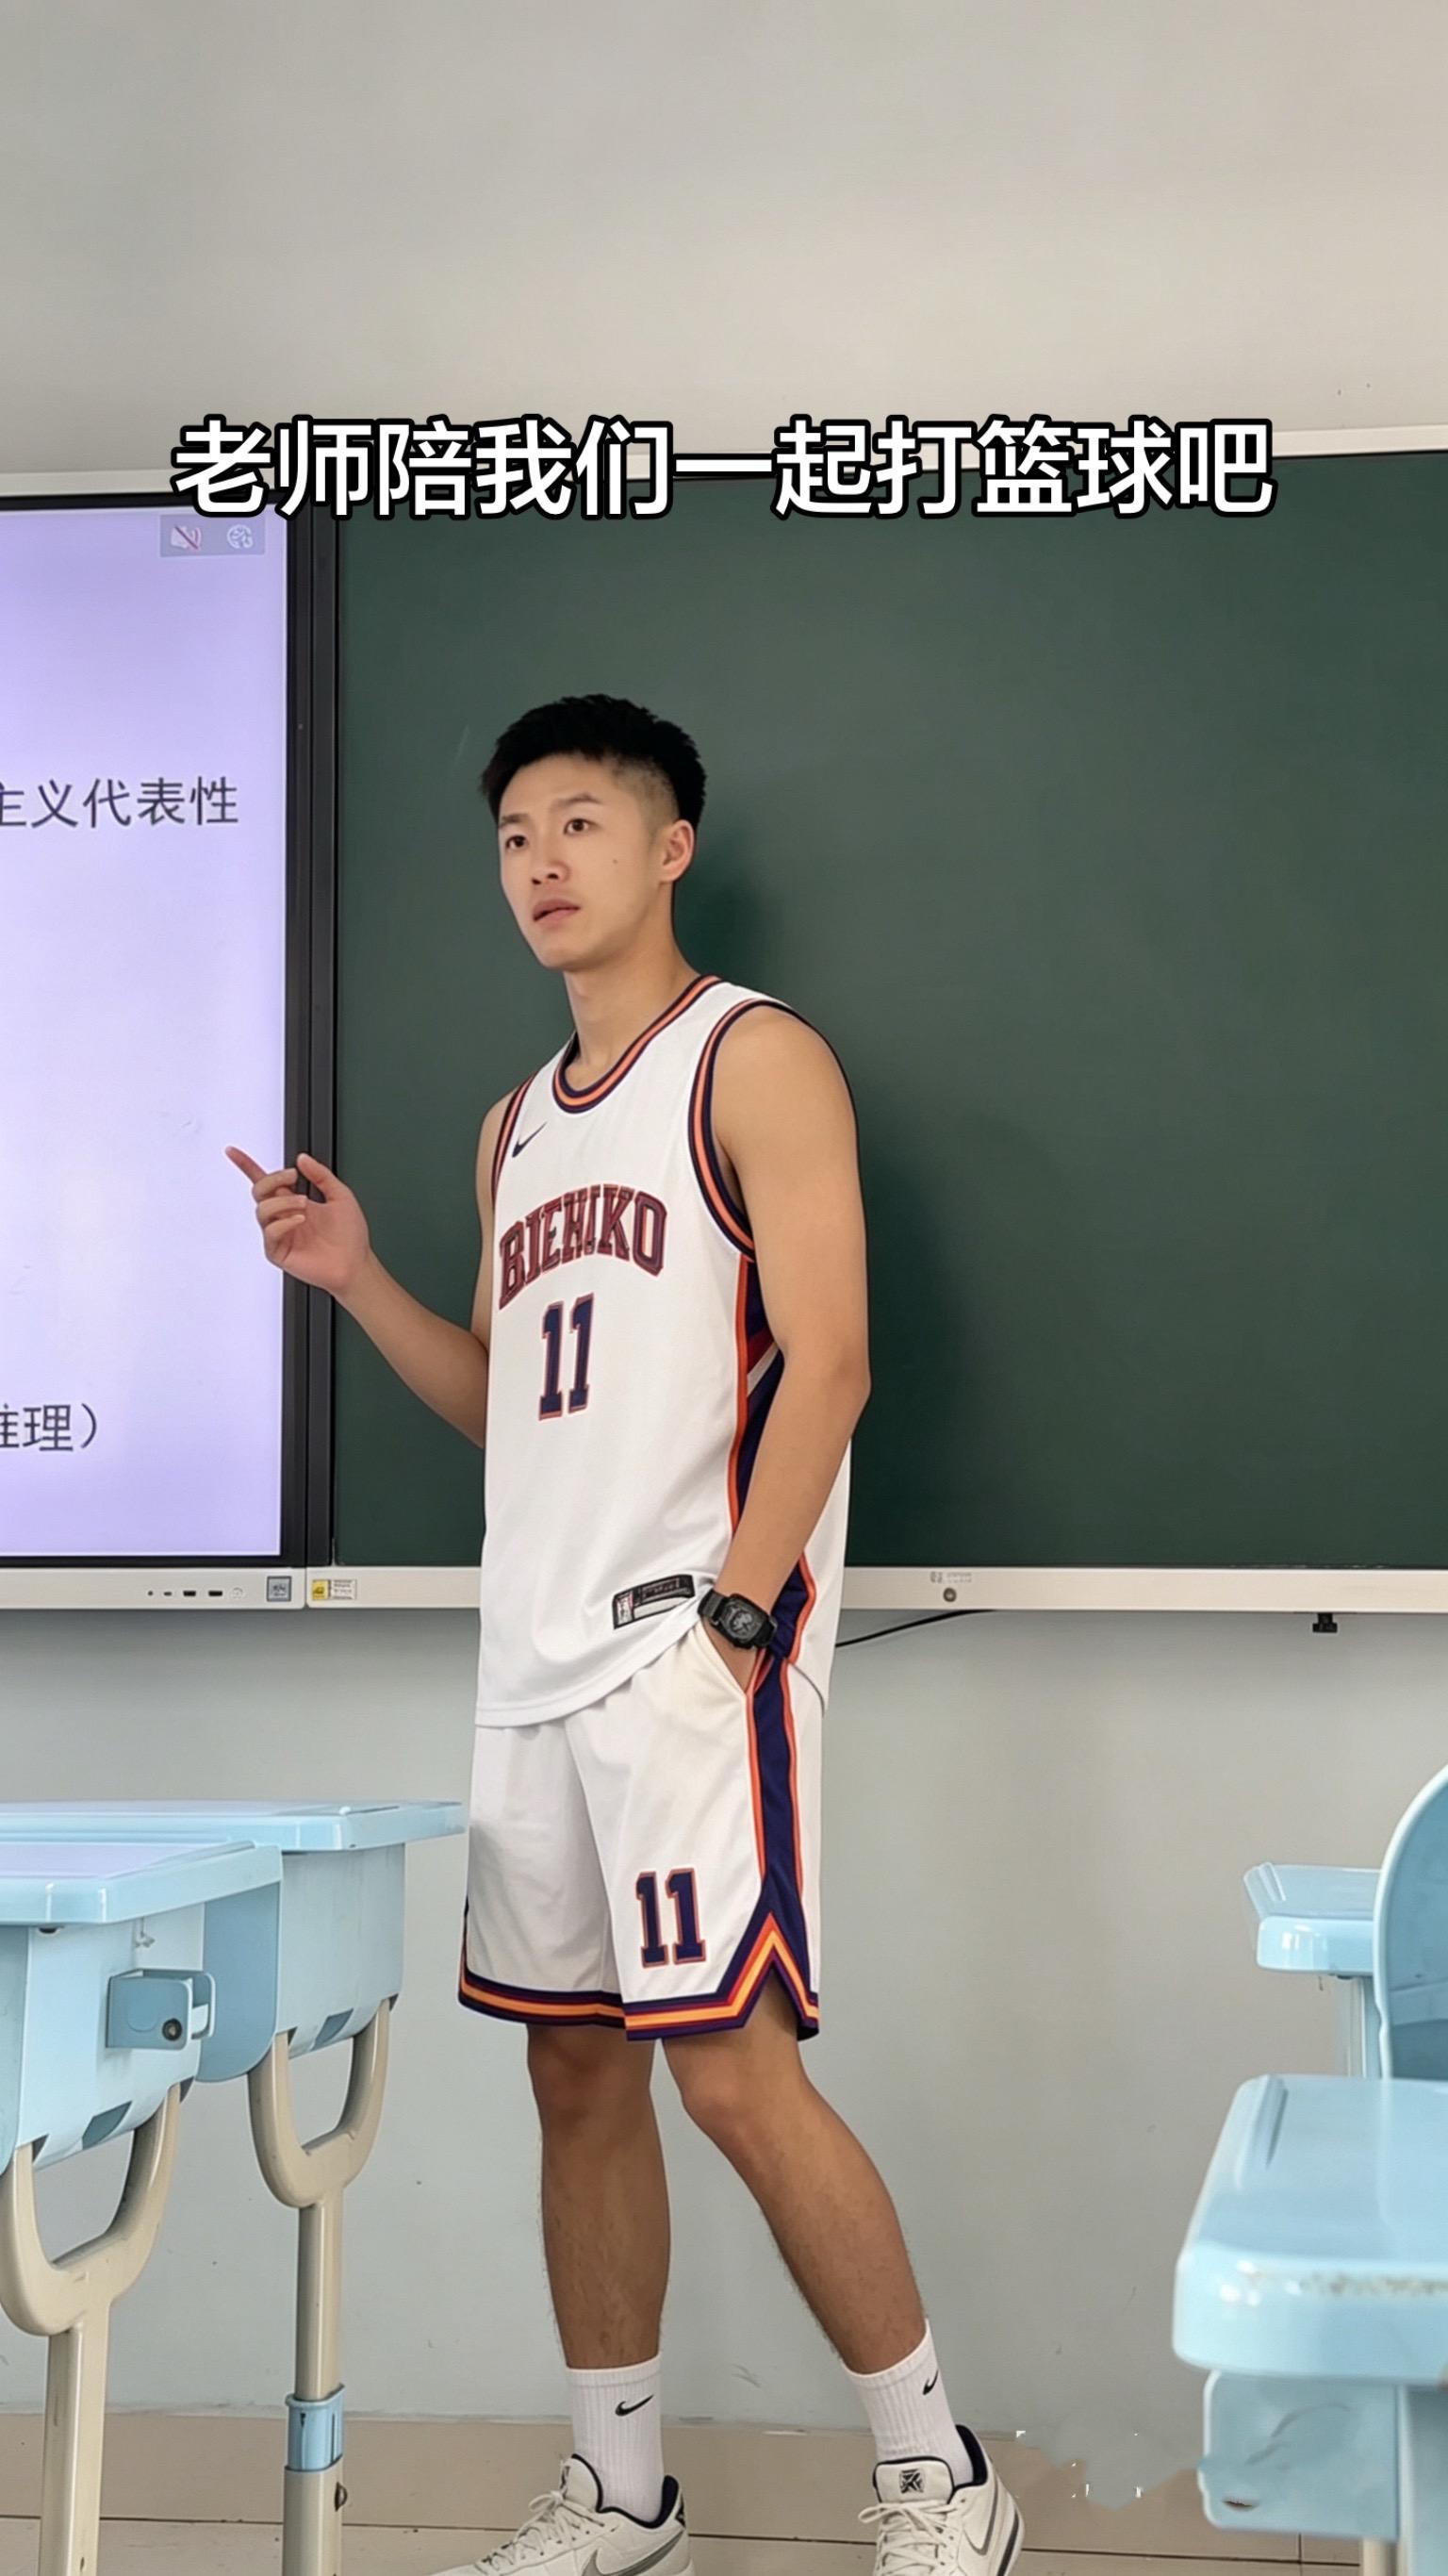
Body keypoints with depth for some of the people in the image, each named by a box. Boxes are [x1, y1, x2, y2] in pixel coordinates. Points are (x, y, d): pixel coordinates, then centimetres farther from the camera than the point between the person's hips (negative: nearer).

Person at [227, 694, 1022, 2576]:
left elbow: (825, 1363, -12)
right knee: (577, 2070, 11)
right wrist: (356, 1278, 9)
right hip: (535, 1653, 8)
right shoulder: (518, 1123, 20)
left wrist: (729, 1618, -19)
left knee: (731, 2068, -11)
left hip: (692, 1646, -8)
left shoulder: (754, 1059, -3)